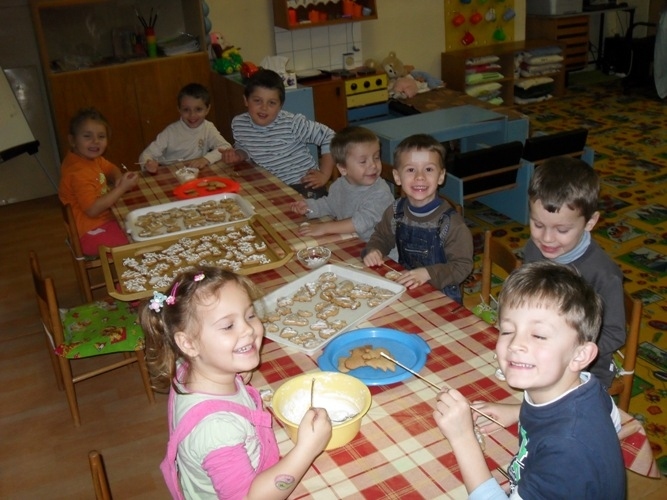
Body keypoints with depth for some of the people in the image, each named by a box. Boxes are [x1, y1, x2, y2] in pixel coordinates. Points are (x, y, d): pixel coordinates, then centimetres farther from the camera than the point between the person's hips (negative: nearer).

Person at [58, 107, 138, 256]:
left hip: (104, 219, 10)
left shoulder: (91, 157, 3)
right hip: (92, 233, -10)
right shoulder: (79, 173, -24)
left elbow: (111, 169, 20)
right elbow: (92, 209, -29)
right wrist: (122, 188, -24)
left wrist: (119, 179, -4)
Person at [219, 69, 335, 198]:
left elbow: (328, 137, -11)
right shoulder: (238, 124, -7)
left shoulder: (293, 123, -21)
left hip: (304, 186, -5)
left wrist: (324, 175, -10)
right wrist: (238, 155, -6)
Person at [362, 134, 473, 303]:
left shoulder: (451, 222, -17)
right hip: (403, 289, 5)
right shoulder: (395, 211, -1)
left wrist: (428, 273, -26)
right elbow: (381, 236, 17)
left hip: (442, 296, -5)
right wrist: (373, 250, -3)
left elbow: (462, 266, -14)